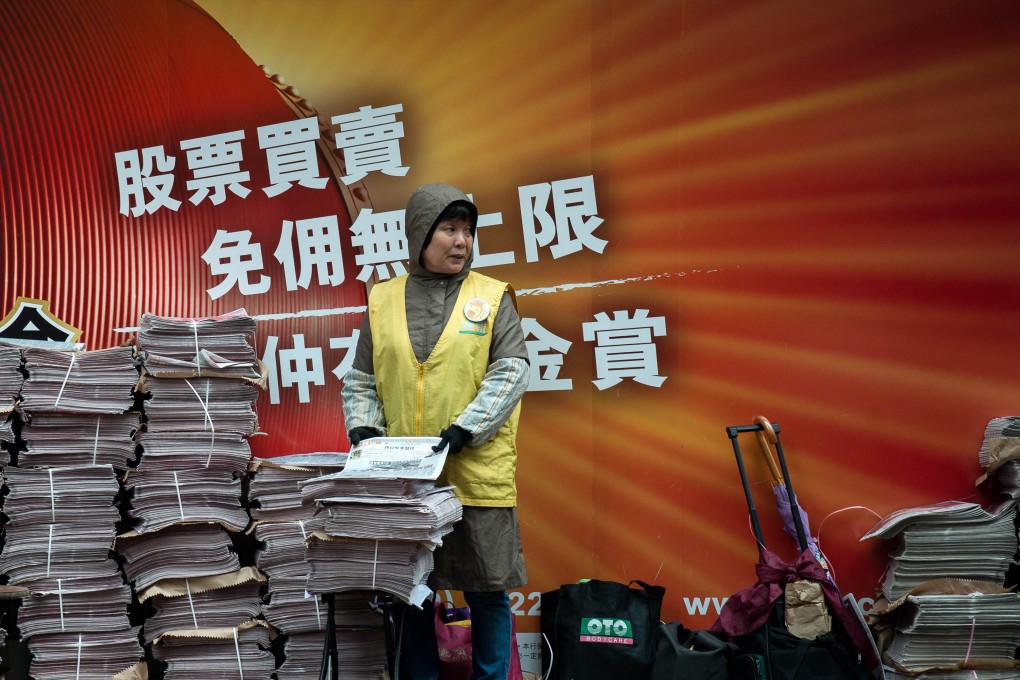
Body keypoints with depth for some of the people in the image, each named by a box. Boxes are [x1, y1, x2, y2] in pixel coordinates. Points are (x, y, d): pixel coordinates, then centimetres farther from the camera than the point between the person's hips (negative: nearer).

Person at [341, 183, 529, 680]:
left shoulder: (492, 297, 3)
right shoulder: (383, 300, 9)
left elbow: (511, 373, -6)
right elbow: (360, 381, 13)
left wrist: (462, 432, -17)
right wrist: (363, 429, -5)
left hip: (477, 473, -2)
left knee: (488, 590, 4)